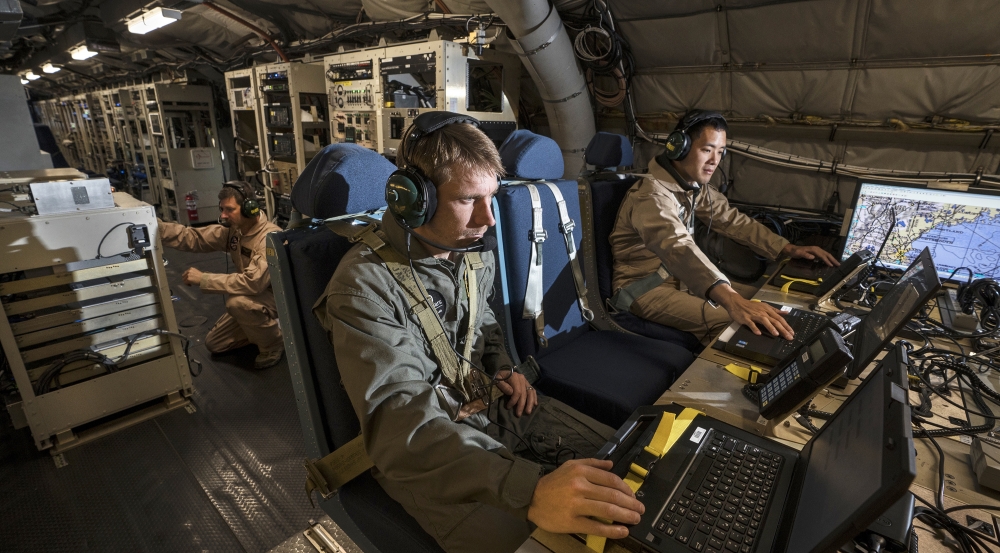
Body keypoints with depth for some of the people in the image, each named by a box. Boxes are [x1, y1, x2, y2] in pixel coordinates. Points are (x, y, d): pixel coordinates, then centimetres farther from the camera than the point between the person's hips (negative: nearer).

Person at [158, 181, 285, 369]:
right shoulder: (232, 229, -4)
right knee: (214, 344, 11)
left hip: (278, 296, -8)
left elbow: (253, 281, -39)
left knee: (236, 301, -35)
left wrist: (203, 279, -31)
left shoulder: (270, 237, -30)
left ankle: (274, 344, -11)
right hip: (255, 297, 8)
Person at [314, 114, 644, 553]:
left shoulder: (475, 254, 1)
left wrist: (503, 367, 0)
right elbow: (398, 423, -35)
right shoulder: (365, 284, -23)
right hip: (428, 455, -6)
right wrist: (529, 489, -47)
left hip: (496, 407, 7)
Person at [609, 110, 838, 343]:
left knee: (761, 301, 6)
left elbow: (731, 219, 9)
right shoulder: (652, 195, -27)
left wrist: (788, 248, -3)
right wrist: (733, 301, -57)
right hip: (645, 288, -9)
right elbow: (679, 249, -44)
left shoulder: (696, 186, 3)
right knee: (731, 326, -24)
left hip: (680, 278, 9)